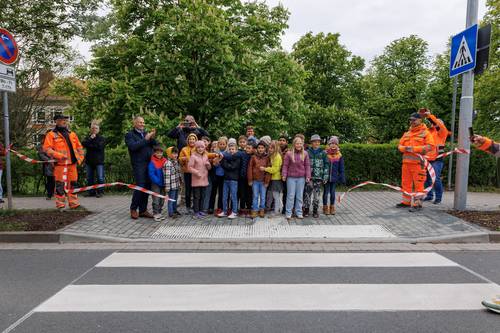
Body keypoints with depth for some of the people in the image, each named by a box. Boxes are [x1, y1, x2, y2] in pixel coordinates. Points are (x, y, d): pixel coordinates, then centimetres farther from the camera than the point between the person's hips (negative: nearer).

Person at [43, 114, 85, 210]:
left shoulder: (72, 134, 18)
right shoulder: (51, 135, 2)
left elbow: (79, 147, 23)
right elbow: (46, 148, -7)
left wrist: (80, 158, 10)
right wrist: (59, 155, -18)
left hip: (72, 163, 5)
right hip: (60, 164, -5)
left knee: (73, 183, 8)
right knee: (60, 184, -3)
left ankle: (74, 203, 16)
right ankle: (60, 205, 4)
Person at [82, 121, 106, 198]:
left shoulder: (102, 138, 3)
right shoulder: (88, 137, 14)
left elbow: (100, 146, -13)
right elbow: (83, 143, -4)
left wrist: (90, 145, -5)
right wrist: (91, 139, -11)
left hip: (99, 161, -4)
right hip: (89, 160, 4)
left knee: (100, 178, -6)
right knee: (89, 178, 8)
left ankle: (100, 192, 4)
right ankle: (91, 191, 18)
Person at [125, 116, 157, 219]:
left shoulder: (146, 133, 18)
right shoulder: (130, 135, 2)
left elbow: (156, 145, 11)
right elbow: (133, 146, -16)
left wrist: (152, 138, -8)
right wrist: (146, 139, -16)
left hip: (149, 164, 5)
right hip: (138, 164, -5)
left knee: (147, 187, 5)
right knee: (140, 186, -8)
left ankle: (143, 210, 15)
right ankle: (133, 209, 10)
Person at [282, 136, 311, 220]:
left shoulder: (305, 154, 3)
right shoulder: (289, 153, -4)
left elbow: (307, 166, 4)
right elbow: (285, 165, -2)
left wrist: (308, 176, -3)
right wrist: (284, 175, -9)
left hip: (301, 178, 2)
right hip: (291, 177, -2)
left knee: (300, 196, 9)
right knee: (290, 195, 3)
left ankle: (299, 212, 19)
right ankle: (288, 213, 11)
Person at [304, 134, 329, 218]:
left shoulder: (323, 153, 5)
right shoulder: (307, 152, 4)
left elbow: (326, 165, 5)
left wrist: (325, 176, -2)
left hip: (319, 177, 1)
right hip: (309, 176, 0)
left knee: (317, 195, 5)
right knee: (307, 194, 0)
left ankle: (315, 211, 17)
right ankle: (306, 210, 12)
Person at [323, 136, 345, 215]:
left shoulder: (339, 156, 0)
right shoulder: (325, 154, -8)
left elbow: (341, 168, 5)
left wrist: (342, 179, 3)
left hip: (334, 178, 2)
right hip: (326, 177, -2)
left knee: (332, 193, 12)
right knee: (326, 192, 7)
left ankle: (332, 208, 25)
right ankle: (325, 208, 20)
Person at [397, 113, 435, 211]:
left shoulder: (425, 133, -1)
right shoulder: (406, 134, 17)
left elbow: (431, 146, -11)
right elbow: (400, 146, 18)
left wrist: (414, 149, -16)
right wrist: (405, 148, -7)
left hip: (418, 163, -6)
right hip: (406, 162, 6)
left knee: (418, 183, -4)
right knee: (406, 183, 10)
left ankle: (417, 203, 3)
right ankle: (406, 201, 20)